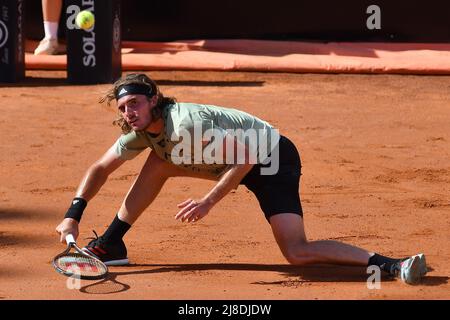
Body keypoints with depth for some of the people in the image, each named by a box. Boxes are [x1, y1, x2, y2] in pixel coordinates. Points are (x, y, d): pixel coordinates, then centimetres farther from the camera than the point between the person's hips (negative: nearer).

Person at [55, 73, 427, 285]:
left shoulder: (184, 124, -29)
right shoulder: (141, 132, -3)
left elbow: (244, 157, -30)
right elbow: (100, 169, 9)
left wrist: (208, 202, -31)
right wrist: (73, 215, -1)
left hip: (273, 158, -9)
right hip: (239, 162, 9)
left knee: (297, 252, -23)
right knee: (157, 163, 4)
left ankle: (390, 265, -29)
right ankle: (110, 246, 14)